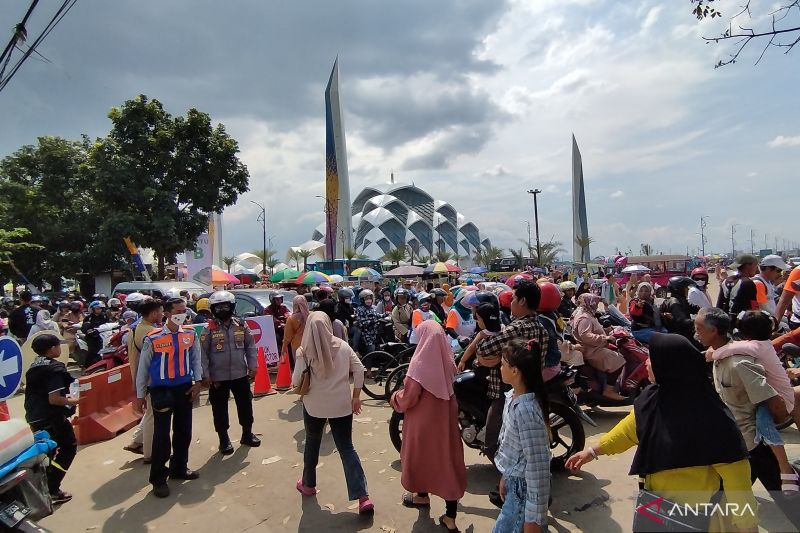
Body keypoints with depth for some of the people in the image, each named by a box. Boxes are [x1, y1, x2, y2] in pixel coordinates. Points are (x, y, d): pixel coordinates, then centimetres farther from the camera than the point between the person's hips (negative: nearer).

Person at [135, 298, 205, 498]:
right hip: (161, 390, -4)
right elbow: (143, 367, -3)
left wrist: (197, 381, -2)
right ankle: (158, 479, 15)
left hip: (185, 388, 4)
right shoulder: (153, 338, -12)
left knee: (184, 431, 14)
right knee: (161, 434, -1)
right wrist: (140, 395, 1)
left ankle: (179, 468, 33)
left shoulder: (191, 334, -1)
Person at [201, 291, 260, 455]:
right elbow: (203, 354, -7)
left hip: (240, 374, 3)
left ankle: (247, 434, 31)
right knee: (220, 409, 9)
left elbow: (250, 347, 5)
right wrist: (205, 375, -9)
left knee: (245, 405, 12)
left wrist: (253, 366, 0)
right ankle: (224, 439, 27)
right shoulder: (209, 329, -7)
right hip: (218, 377, -2)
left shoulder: (241, 326, 0)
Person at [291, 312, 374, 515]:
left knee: (312, 444, 23)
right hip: (342, 405, 1)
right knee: (346, 448, 6)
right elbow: (359, 370, -5)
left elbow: (296, 382, -9)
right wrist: (356, 396, 3)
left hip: (314, 405, -1)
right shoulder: (343, 346, -4)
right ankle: (363, 497, -1)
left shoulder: (304, 352, -10)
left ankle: (308, 484, 41)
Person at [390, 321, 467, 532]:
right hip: (446, 417, 5)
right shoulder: (447, 360, -2)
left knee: (421, 455, 19)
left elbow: (409, 396, -18)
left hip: (424, 419, -5)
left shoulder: (420, 361, -21)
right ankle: (450, 516, 16)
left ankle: (422, 495, 43)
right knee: (447, 457, 10)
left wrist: (395, 398, 1)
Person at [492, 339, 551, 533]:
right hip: (515, 482, 8)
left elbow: (538, 466, -27)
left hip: (525, 488, -8)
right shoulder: (513, 396, -2)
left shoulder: (526, 410, -30)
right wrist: (505, 476, 19)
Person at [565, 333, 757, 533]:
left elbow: (733, 468, -23)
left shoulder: (708, 414, -28)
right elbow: (630, 428, 5)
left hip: (694, 513, -6)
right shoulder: (653, 396, -8)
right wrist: (594, 450, 5)